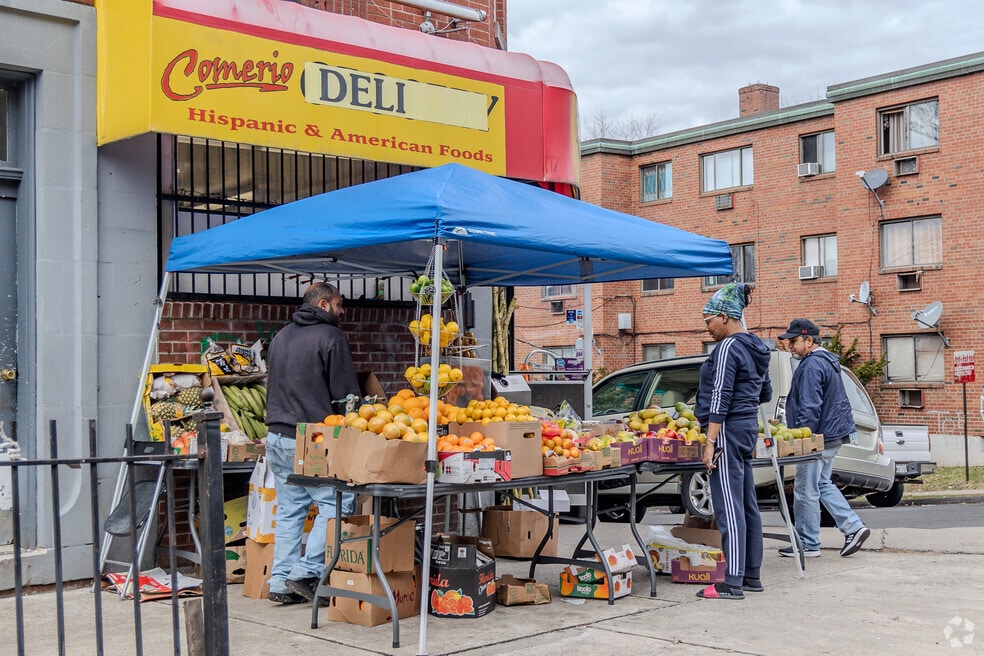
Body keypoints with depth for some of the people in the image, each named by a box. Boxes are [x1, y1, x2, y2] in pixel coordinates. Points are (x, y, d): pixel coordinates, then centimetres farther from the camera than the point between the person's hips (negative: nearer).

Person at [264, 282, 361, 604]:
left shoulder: (281, 336, 18)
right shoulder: (330, 337, -7)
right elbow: (345, 394, -9)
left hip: (277, 436, 8)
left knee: (289, 509, 12)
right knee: (337, 504, 0)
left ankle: (281, 582, 12)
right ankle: (307, 572, -6)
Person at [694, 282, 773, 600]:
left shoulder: (727, 347, -14)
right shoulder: (756, 348, 15)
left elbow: (720, 398, -19)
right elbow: (765, 393, 24)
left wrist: (710, 442, -19)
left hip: (729, 430, -10)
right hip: (748, 428, 10)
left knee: (729, 507, -9)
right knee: (747, 504, 13)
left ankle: (733, 582, -9)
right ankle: (752, 575, 19)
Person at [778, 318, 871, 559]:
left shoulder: (812, 366, -18)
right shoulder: (827, 361, 15)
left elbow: (809, 408, -23)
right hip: (831, 435, 11)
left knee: (806, 491, -2)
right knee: (822, 485, 20)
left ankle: (808, 545, 6)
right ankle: (853, 527, 15)